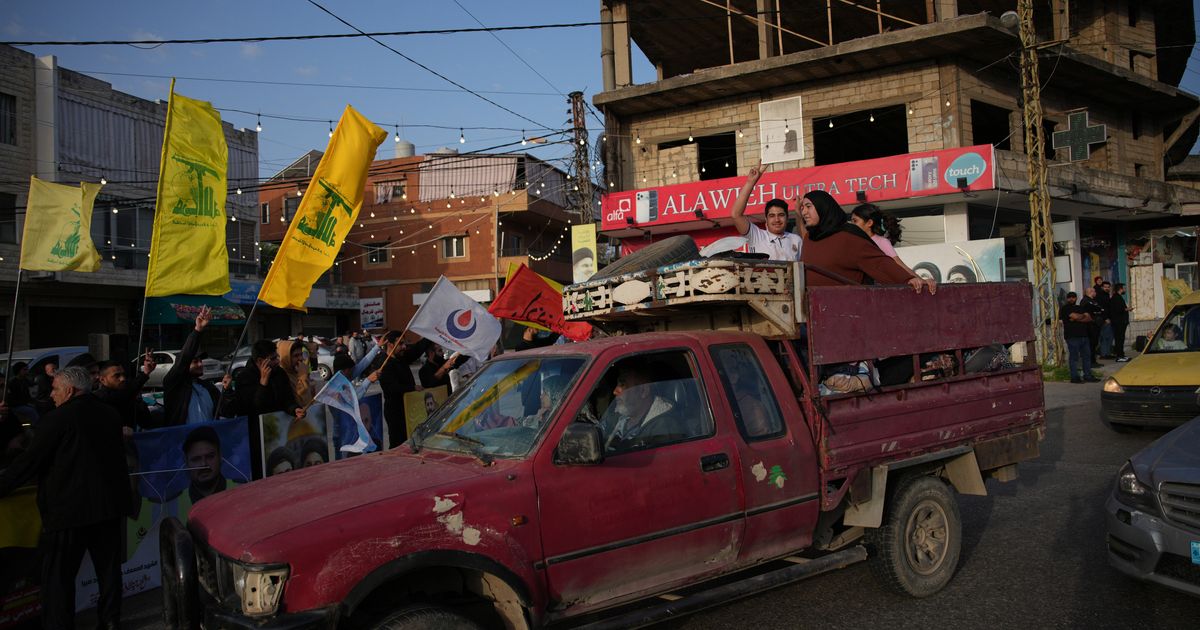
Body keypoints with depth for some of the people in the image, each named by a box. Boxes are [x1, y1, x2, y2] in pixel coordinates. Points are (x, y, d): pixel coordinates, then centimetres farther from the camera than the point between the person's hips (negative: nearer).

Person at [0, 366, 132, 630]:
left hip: (68, 509, -6)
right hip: (109, 505, 6)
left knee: (58, 575, 3)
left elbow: (29, 462, -10)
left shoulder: (57, 419, -12)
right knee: (109, 567, 15)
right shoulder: (110, 415, 8)